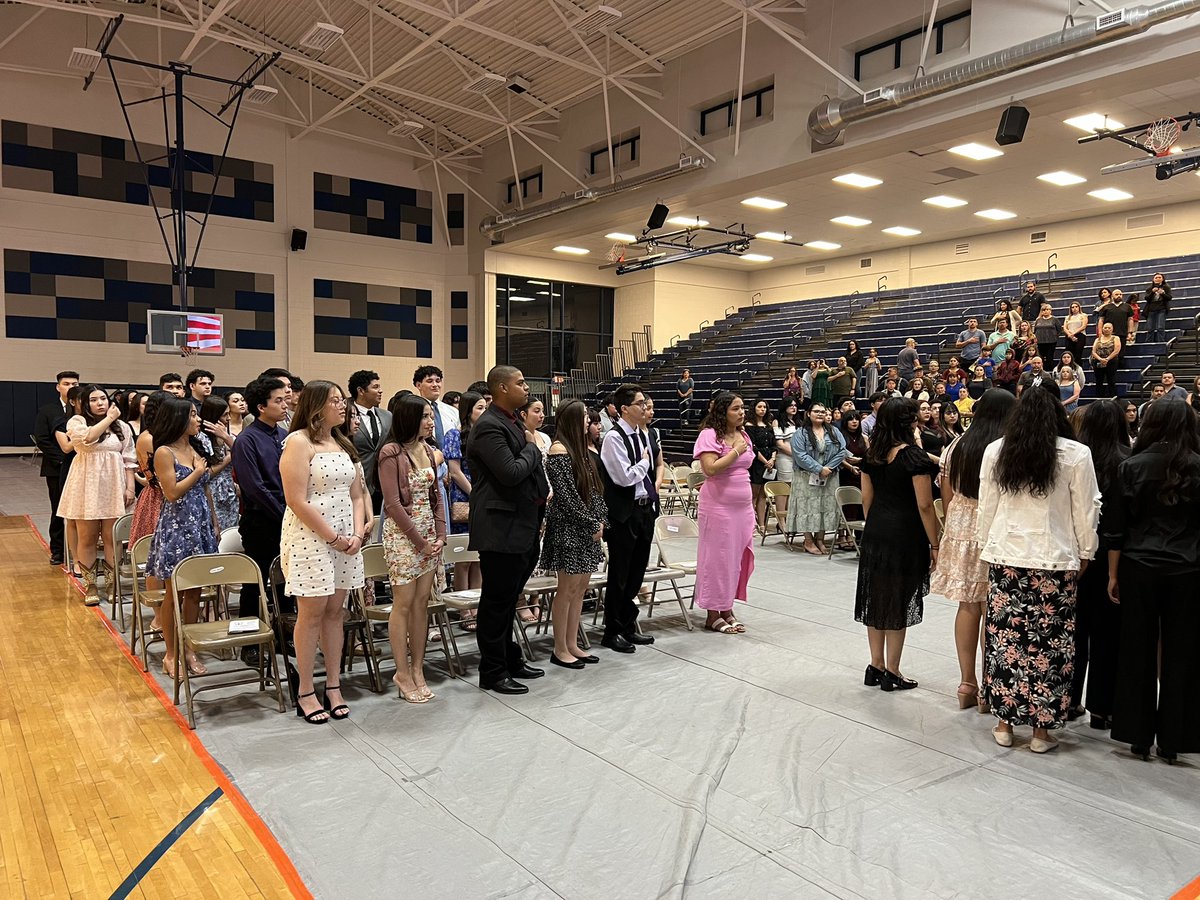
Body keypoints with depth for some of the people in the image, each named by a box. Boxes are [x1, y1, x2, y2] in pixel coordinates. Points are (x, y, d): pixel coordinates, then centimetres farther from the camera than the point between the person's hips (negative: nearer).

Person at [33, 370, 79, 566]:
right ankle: (57, 550, 17)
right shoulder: (46, 411, 5)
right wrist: (61, 460, -9)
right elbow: (41, 439, -1)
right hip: (57, 469, 1)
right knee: (58, 511, 8)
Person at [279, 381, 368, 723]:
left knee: (335, 611, 10)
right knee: (312, 612, 0)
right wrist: (334, 537, -13)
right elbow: (297, 501, -15)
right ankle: (305, 692, 12)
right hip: (309, 538, -6)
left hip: (346, 538, 6)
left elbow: (356, 495, 14)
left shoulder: (342, 444, 13)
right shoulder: (298, 442, -9)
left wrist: (357, 534, -2)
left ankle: (333, 685, 18)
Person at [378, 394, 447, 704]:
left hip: (428, 532, 7)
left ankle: (417, 670, 16)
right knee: (404, 603, -1)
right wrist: (419, 540, -13)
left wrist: (440, 534, 2)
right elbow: (393, 503, -14)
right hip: (402, 532, -7)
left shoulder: (427, 450, 11)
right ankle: (403, 673, 10)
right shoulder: (391, 452, -10)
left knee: (422, 602, 8)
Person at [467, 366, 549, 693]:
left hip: (522, 527, 10)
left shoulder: (512, 422, 15)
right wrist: (531, 448, -10)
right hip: (502, 528, -10)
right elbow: (510, 473, -26)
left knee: (507, 599, 19)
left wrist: (542, 501, 15)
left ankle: (509, 659, 32)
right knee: (497, 601, 1)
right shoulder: (488, 426, -16)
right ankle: (493, 672, 13)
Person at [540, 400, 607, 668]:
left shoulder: (581, 448, 13)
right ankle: (560, 650, 10)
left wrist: (600, 521, 2)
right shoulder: (559, 450, -13)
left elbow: (594, 489, 14)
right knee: (567, 589, -1)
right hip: (569, 529, -9)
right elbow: (567, 495, -18)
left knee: (580, 588, 12)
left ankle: (572, 645, 22)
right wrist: (592, 524, -13)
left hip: (587, 529, 9)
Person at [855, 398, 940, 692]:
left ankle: (876, 667, 22)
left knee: (876, 598, 13)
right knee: (899, 601, 4)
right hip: (905, 535, -6)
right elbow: (924, 506, -15)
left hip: (875, 532, 6)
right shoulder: (913, 455, -14)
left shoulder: (871, 455, 5)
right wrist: (934, 545, -8)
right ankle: (891, 673, 13)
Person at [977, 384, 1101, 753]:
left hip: (1005, 558, 2)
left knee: (1005, 638, 8)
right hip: (1055, 561, -2)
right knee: (1049, 644, 6)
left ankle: (1004, 723, 17)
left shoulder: (995, 451, 1)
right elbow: (1085, 512, 0)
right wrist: (1085, 552, 12)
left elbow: (986, 507, 6)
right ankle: (1041, 729, 14)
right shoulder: (1076, 454, -5)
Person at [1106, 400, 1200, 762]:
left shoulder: (1132, 466, -3)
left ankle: (1139, 735, 15)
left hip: (1139, 568, 0)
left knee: (1138, 652, 8)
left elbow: (1117, 528, -2)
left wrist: (1113, 574, 6)